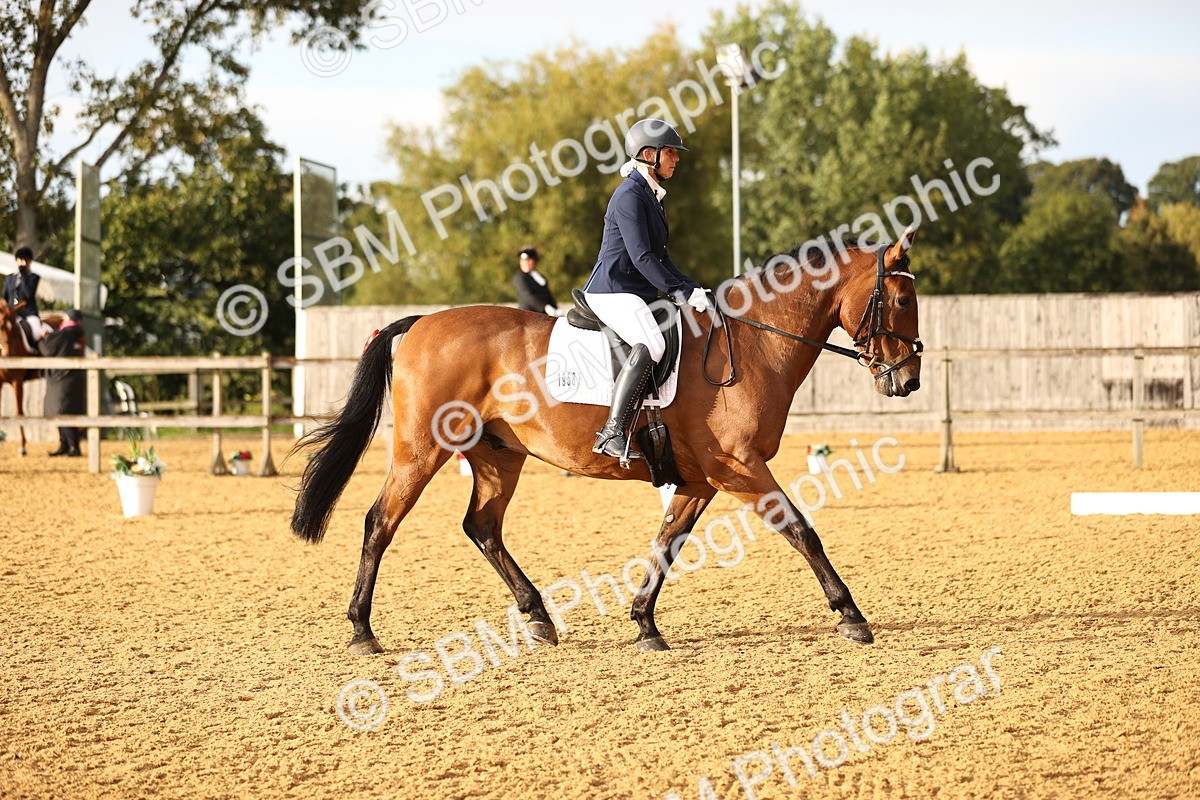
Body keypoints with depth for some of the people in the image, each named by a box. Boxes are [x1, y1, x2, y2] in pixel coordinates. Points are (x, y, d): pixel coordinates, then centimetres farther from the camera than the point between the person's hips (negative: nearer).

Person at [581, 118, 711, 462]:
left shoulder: (651, 195, 20)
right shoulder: (630, 194, -12)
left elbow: (660, 256, 23)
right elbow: (641, 256, -19)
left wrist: (692, 289, 11)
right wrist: (680, 291, -19)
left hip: (637, 292, 11)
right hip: (613, 291, -11)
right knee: (651, 344, -32)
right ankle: (612, 433, -36)